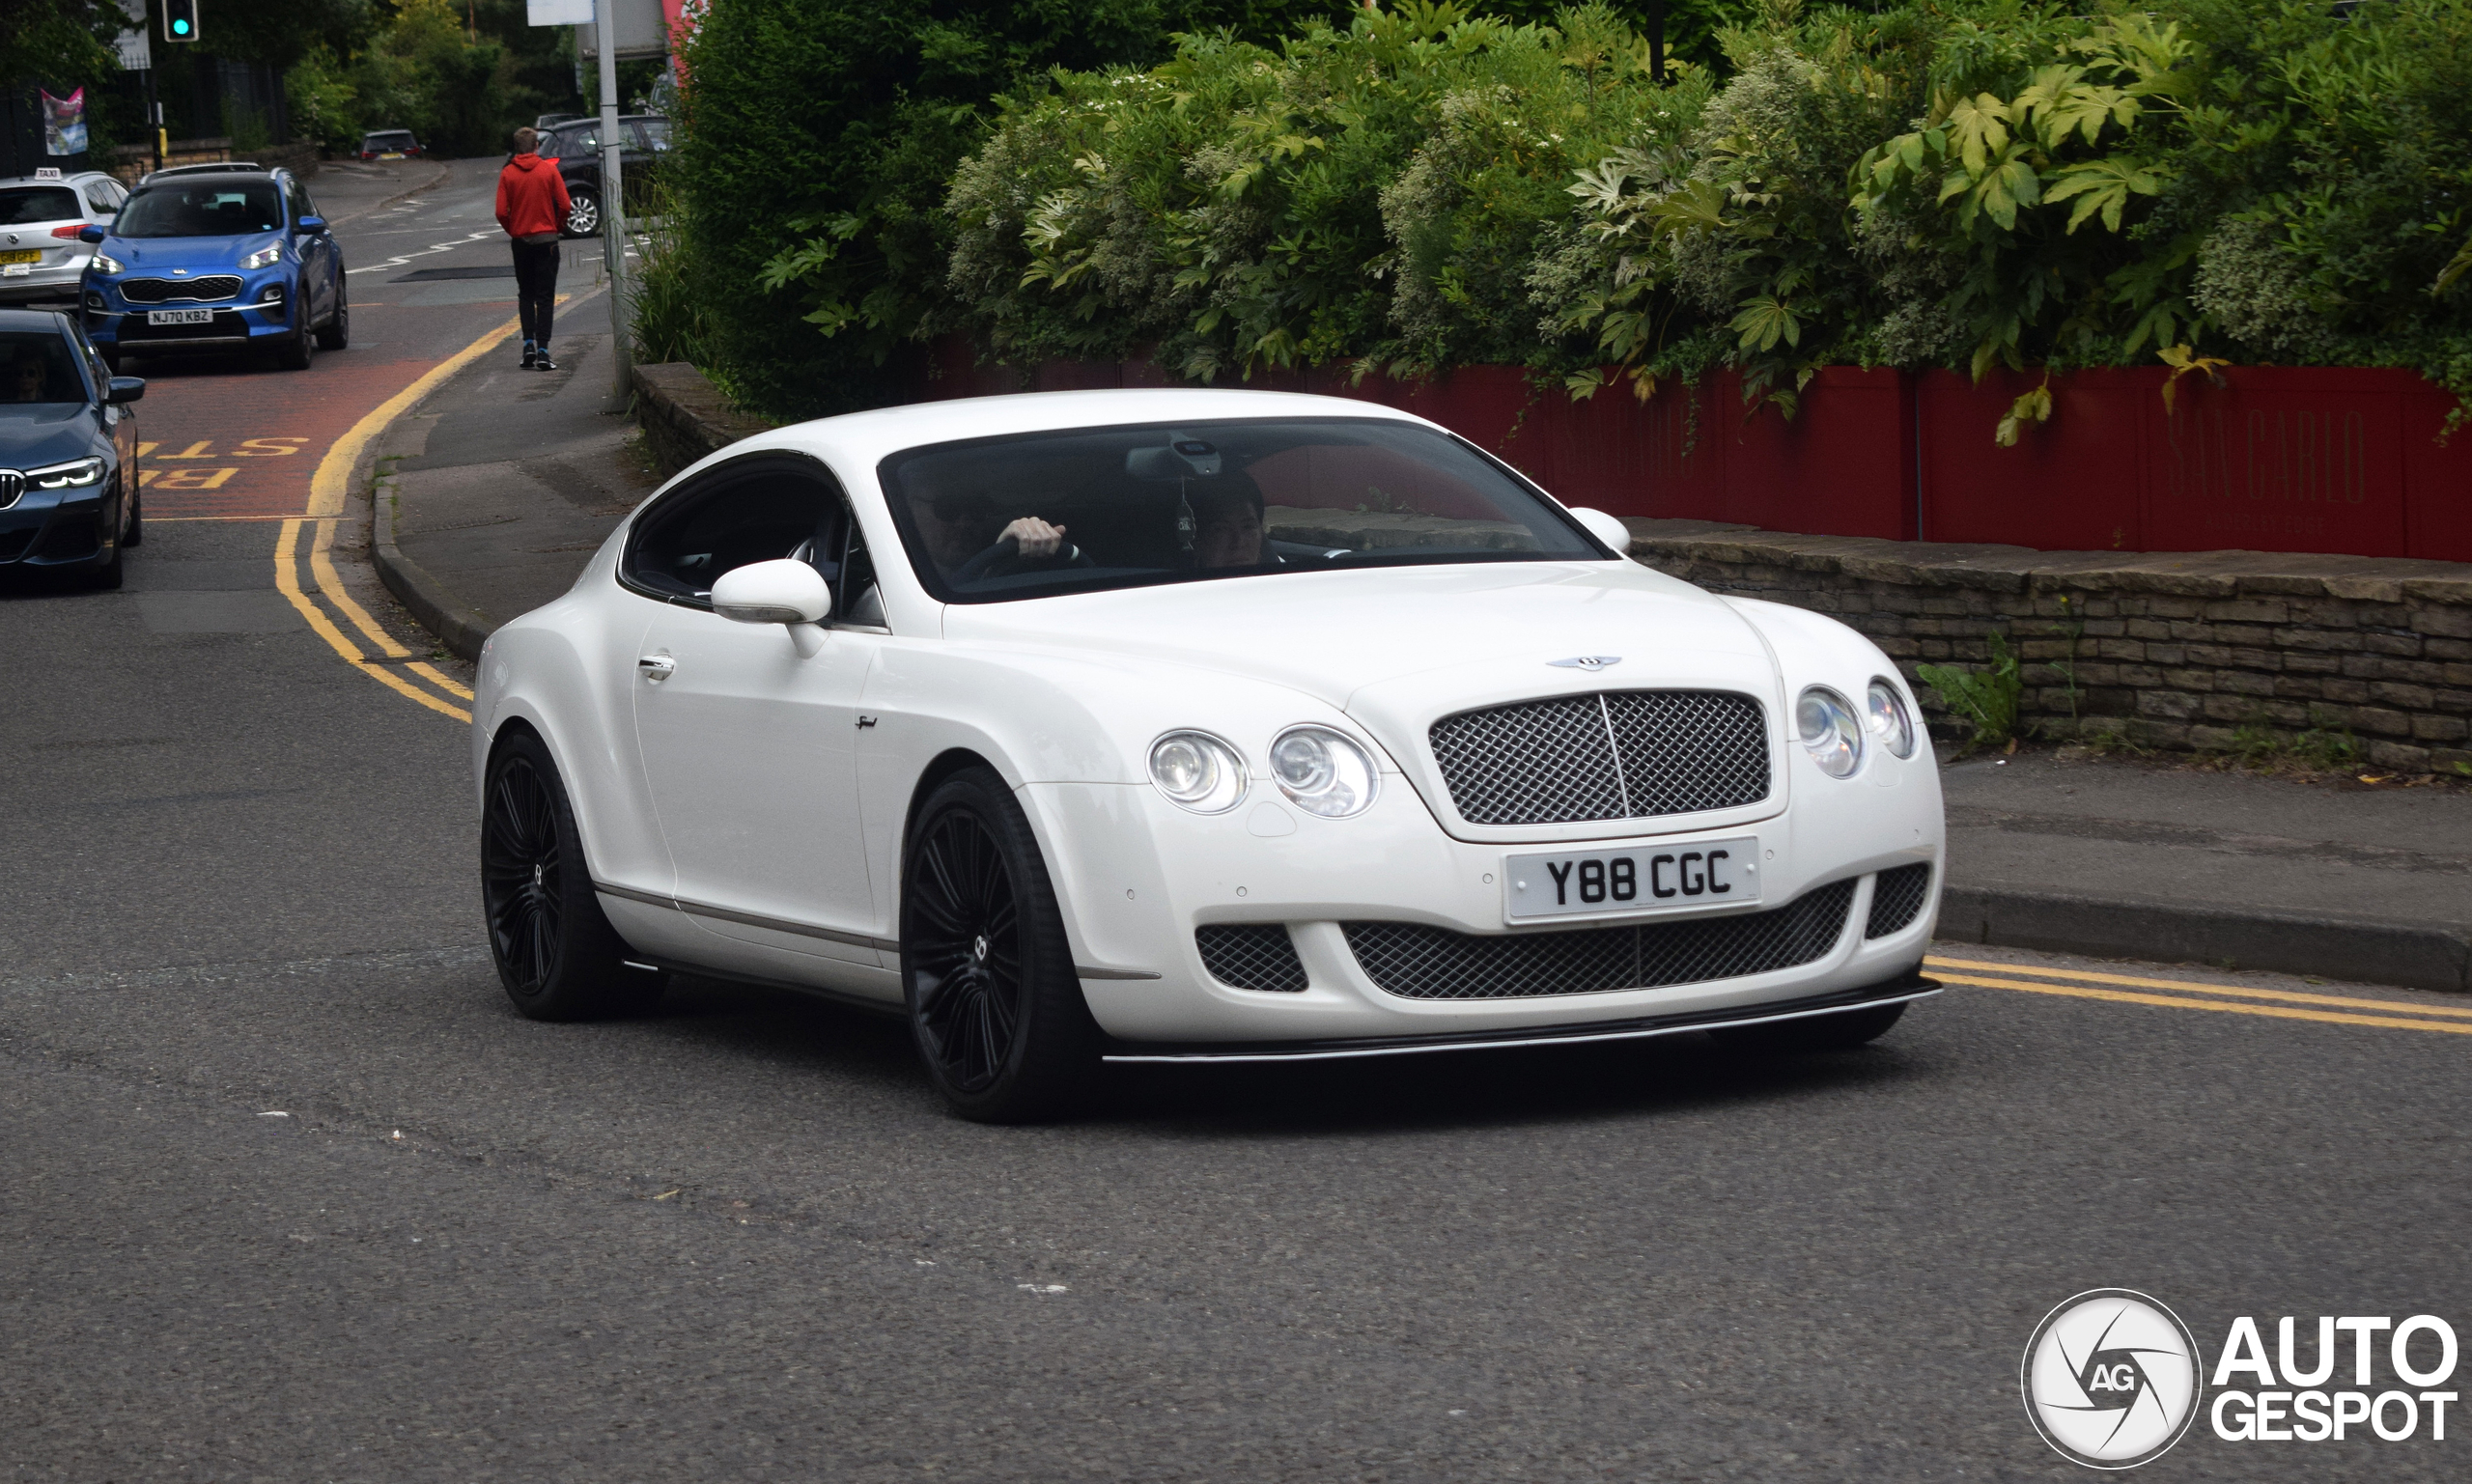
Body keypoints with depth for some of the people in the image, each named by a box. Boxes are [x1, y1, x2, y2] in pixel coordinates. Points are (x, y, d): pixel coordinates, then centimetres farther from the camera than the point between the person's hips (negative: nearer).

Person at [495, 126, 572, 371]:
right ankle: (542, 351, -7)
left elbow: (502, 212, -7)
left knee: (525, 294, 17)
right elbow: (565, 206, -7)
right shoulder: (549, 169, -5)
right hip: (546, 240, -1)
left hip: (520, 241, 1)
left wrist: (513, 231, 10)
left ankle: (529, 343, 4)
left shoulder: (507, 174, -2)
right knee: (545, 297, 0)